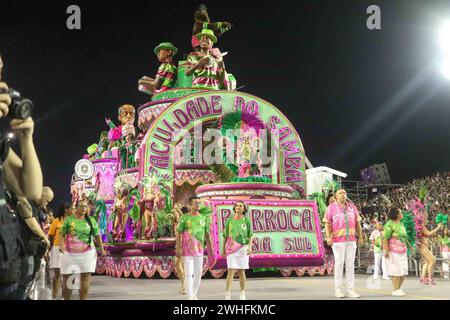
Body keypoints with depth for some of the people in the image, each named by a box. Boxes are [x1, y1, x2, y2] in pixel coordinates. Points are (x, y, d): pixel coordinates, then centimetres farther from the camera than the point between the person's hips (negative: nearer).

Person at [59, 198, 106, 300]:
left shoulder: (91, 220, 7)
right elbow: (62, 234, -2)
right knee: (67, 278, 3)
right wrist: (61, 246, -19)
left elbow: (97, 235, 9)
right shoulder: (68, 219, 2)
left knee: (86, 277, -4)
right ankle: (66, 299, 16)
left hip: (87, 253, 1)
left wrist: (102, 249, -1)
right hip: (70, 253, -1)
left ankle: (83, 299, 1)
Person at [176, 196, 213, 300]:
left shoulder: (203, 218, 9)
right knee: (189, 273, -7)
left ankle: (194, 295, 19)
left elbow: (207, 234, 12)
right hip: (187, 251, -4)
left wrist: (210, 248, 5)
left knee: (198, 274, 7)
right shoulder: (184, 218, -3)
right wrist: (178, 248, -13)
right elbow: (179, 234, -5)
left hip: (199, 250, 4)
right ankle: (190, 296, -6)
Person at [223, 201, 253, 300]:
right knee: (231, 271, -10)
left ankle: (242, 294, 15)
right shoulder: (229, 220, 4)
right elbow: (225, 235, 10)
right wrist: (223, 248, 9)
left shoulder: (247, 220, 2)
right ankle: (228, 293, -13)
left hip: (243, 248, 0)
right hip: (231, 248, 0)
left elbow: (250, 235, 2)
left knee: (242, 271, 5)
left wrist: (250, 247, -12)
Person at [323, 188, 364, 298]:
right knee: (339, 263, -5)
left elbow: (357, 222, 10)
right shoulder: (331, 207, -2)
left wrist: (361, 237, 6)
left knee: (350, 264, 2)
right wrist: (328, 237, -19)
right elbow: (327, 223, -6)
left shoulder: (352, 206, 8)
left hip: (351, 239, 4)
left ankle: (350, 290, 5)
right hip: (338, 239, -4)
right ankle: (338, 290, 4)